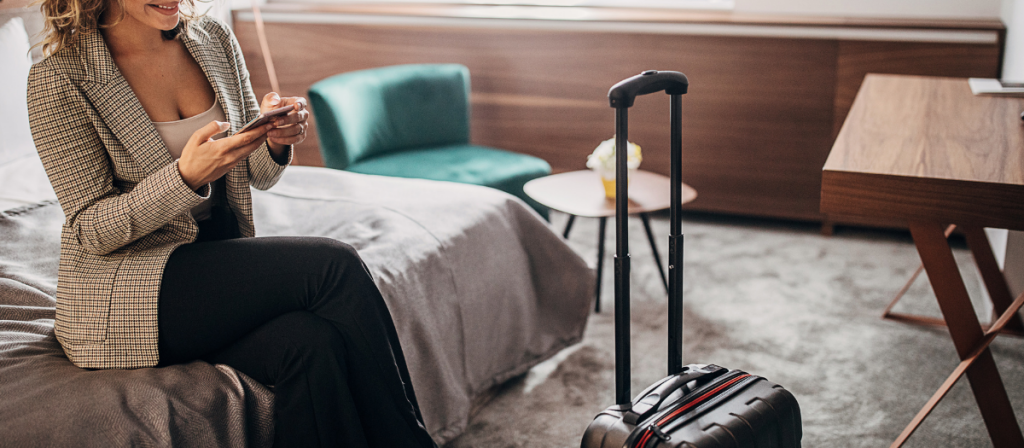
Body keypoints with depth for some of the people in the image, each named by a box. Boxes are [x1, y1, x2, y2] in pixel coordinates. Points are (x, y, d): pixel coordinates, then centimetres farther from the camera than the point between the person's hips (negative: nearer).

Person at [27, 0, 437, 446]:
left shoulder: (213, 38, 5)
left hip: (222, 261, 5)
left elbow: (256, 175, 12)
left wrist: (276, 137, -13)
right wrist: (187, 176, -27)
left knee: (313, 344, -28)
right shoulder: (59, 80, -10)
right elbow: (91, 231, -11)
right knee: (334, 266, -24)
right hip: (120, 300, -5)